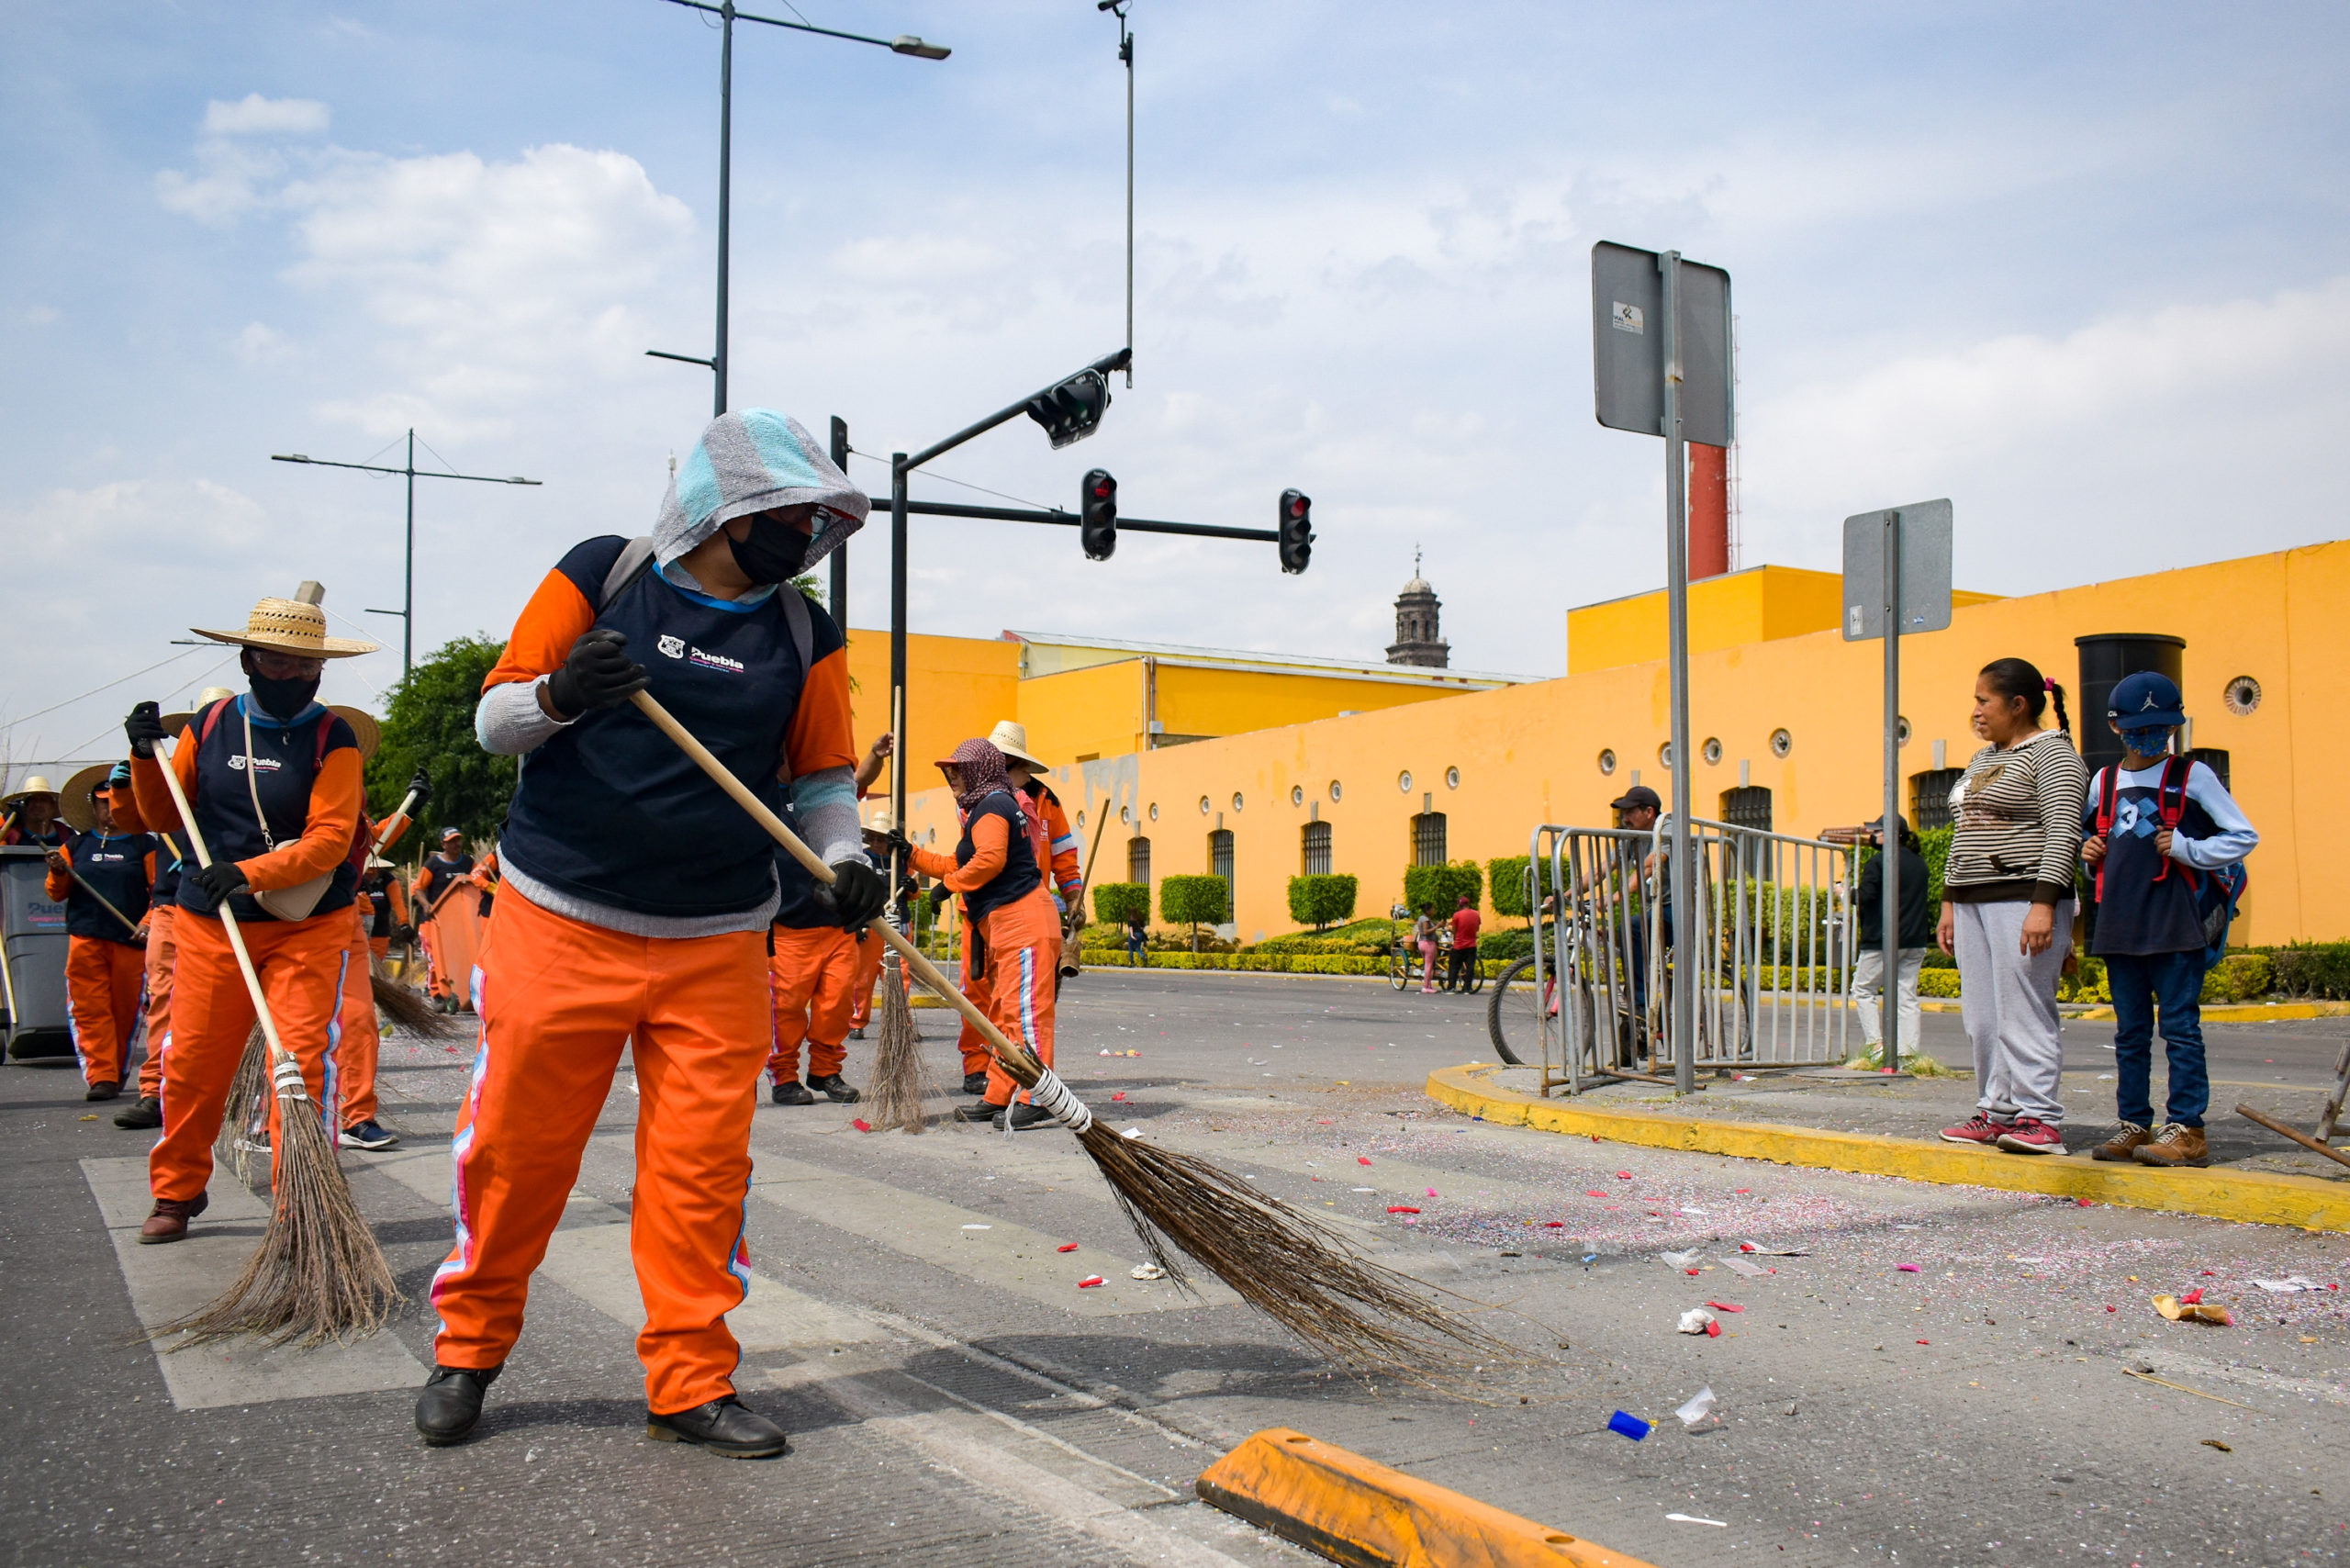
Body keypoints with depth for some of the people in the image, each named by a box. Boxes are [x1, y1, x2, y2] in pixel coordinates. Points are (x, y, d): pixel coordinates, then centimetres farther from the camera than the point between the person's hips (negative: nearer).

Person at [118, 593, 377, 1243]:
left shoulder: (332, 737, -4)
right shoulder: (210, 725, 7)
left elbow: (331, 837, -14)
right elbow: (163, 817, 14)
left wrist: (250, 873, -25)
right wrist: (146, 757, -3)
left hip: (308, 926, -3)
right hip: (208, 924, 3)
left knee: (303, 1059, -11)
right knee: (191, 1064, 6)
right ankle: (176, 1192, 26)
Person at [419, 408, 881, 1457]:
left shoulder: (805, 637, 7)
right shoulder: (602, 576, -1)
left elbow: (822, 775, 15)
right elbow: (493, 720, 1)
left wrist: (843, 865, -5)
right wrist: (558, 696, -21)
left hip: (718, 946, 2)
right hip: (559, 925, -2)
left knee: (703, 1167, 1)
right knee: (516, 1146, 5)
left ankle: (689, 1383, 15)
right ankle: (469, 1347, 27)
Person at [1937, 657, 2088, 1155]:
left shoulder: (2052, 754, -5)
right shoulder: (1983, 759, 21)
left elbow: (2063, 834, -14)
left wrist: (2043, 905, -23)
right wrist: (1949, 901, 19)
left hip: (2023, 899, -9)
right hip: (1974, 903, 9)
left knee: (2023, 1012, -10)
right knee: (1983, 1017, 6)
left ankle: (2039, 1119, -7)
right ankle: (1997, 1113, 11)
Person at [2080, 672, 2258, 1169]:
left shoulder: (2192, 776, 1)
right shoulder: (2104, 782, 14)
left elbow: (2244, 837, 0)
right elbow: (2092, 840, 28)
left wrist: (2187, 848, -10)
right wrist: (2089, 854, 7)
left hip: (2174, 924, -5)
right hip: (2120, 924, 5)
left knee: (2180, 1028, -5)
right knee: (2130, 1033, 10)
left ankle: (2186, 1128, -2)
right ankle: (2134, 1124, 16)